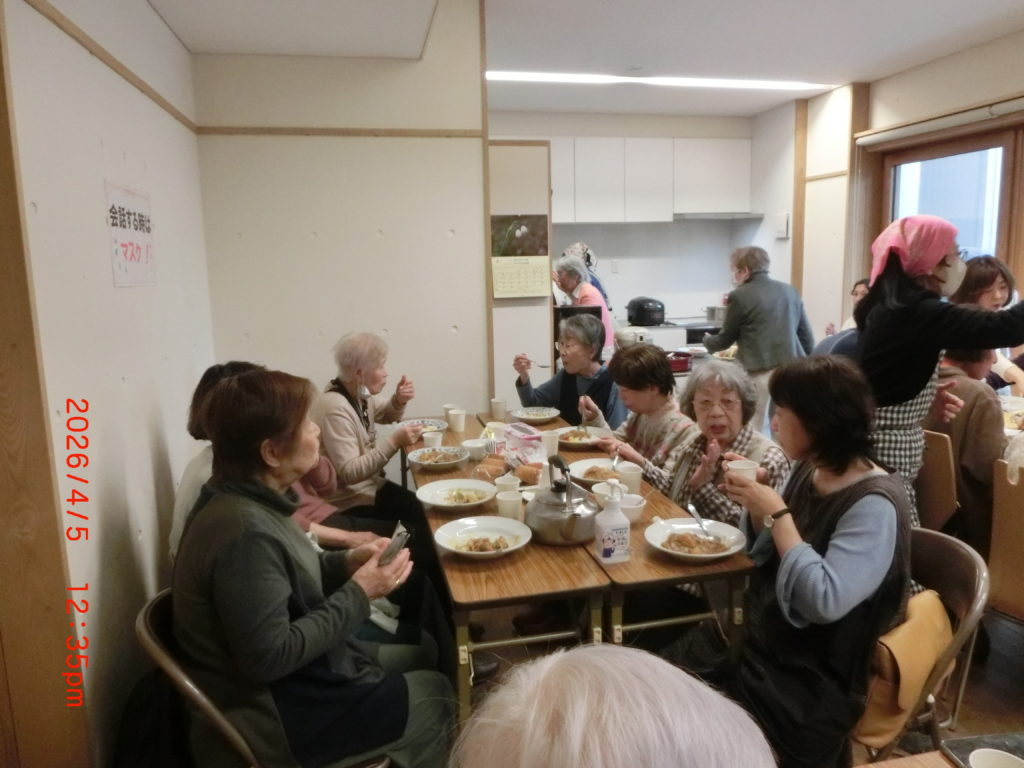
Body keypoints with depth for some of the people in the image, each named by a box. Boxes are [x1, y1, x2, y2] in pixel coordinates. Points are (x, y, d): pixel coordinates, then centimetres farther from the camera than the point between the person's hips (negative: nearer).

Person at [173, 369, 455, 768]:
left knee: (425, 652, 17)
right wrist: (358, 594, -22)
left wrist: (347, 562, -5)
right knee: (436, 695, 3)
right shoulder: (244, 532, -32)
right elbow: (270, 657, -30)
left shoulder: (248, 501, -3)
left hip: (297, 675, 9)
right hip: (277, 717, -9)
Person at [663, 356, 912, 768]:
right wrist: (755, 503, -6)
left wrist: (776, 513, -25)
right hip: (763, 640, 7)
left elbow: (825, 601, -30)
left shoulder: (874, 505, -22)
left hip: (817, 679, -7)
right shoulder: (809, 471, 2)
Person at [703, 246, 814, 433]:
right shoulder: (789, 291, 13)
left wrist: (707, 341, 25)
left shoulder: (740, 296, -5)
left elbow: (725, 339, 4)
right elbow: (807, 337, 15)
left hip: (761, 373, -6)